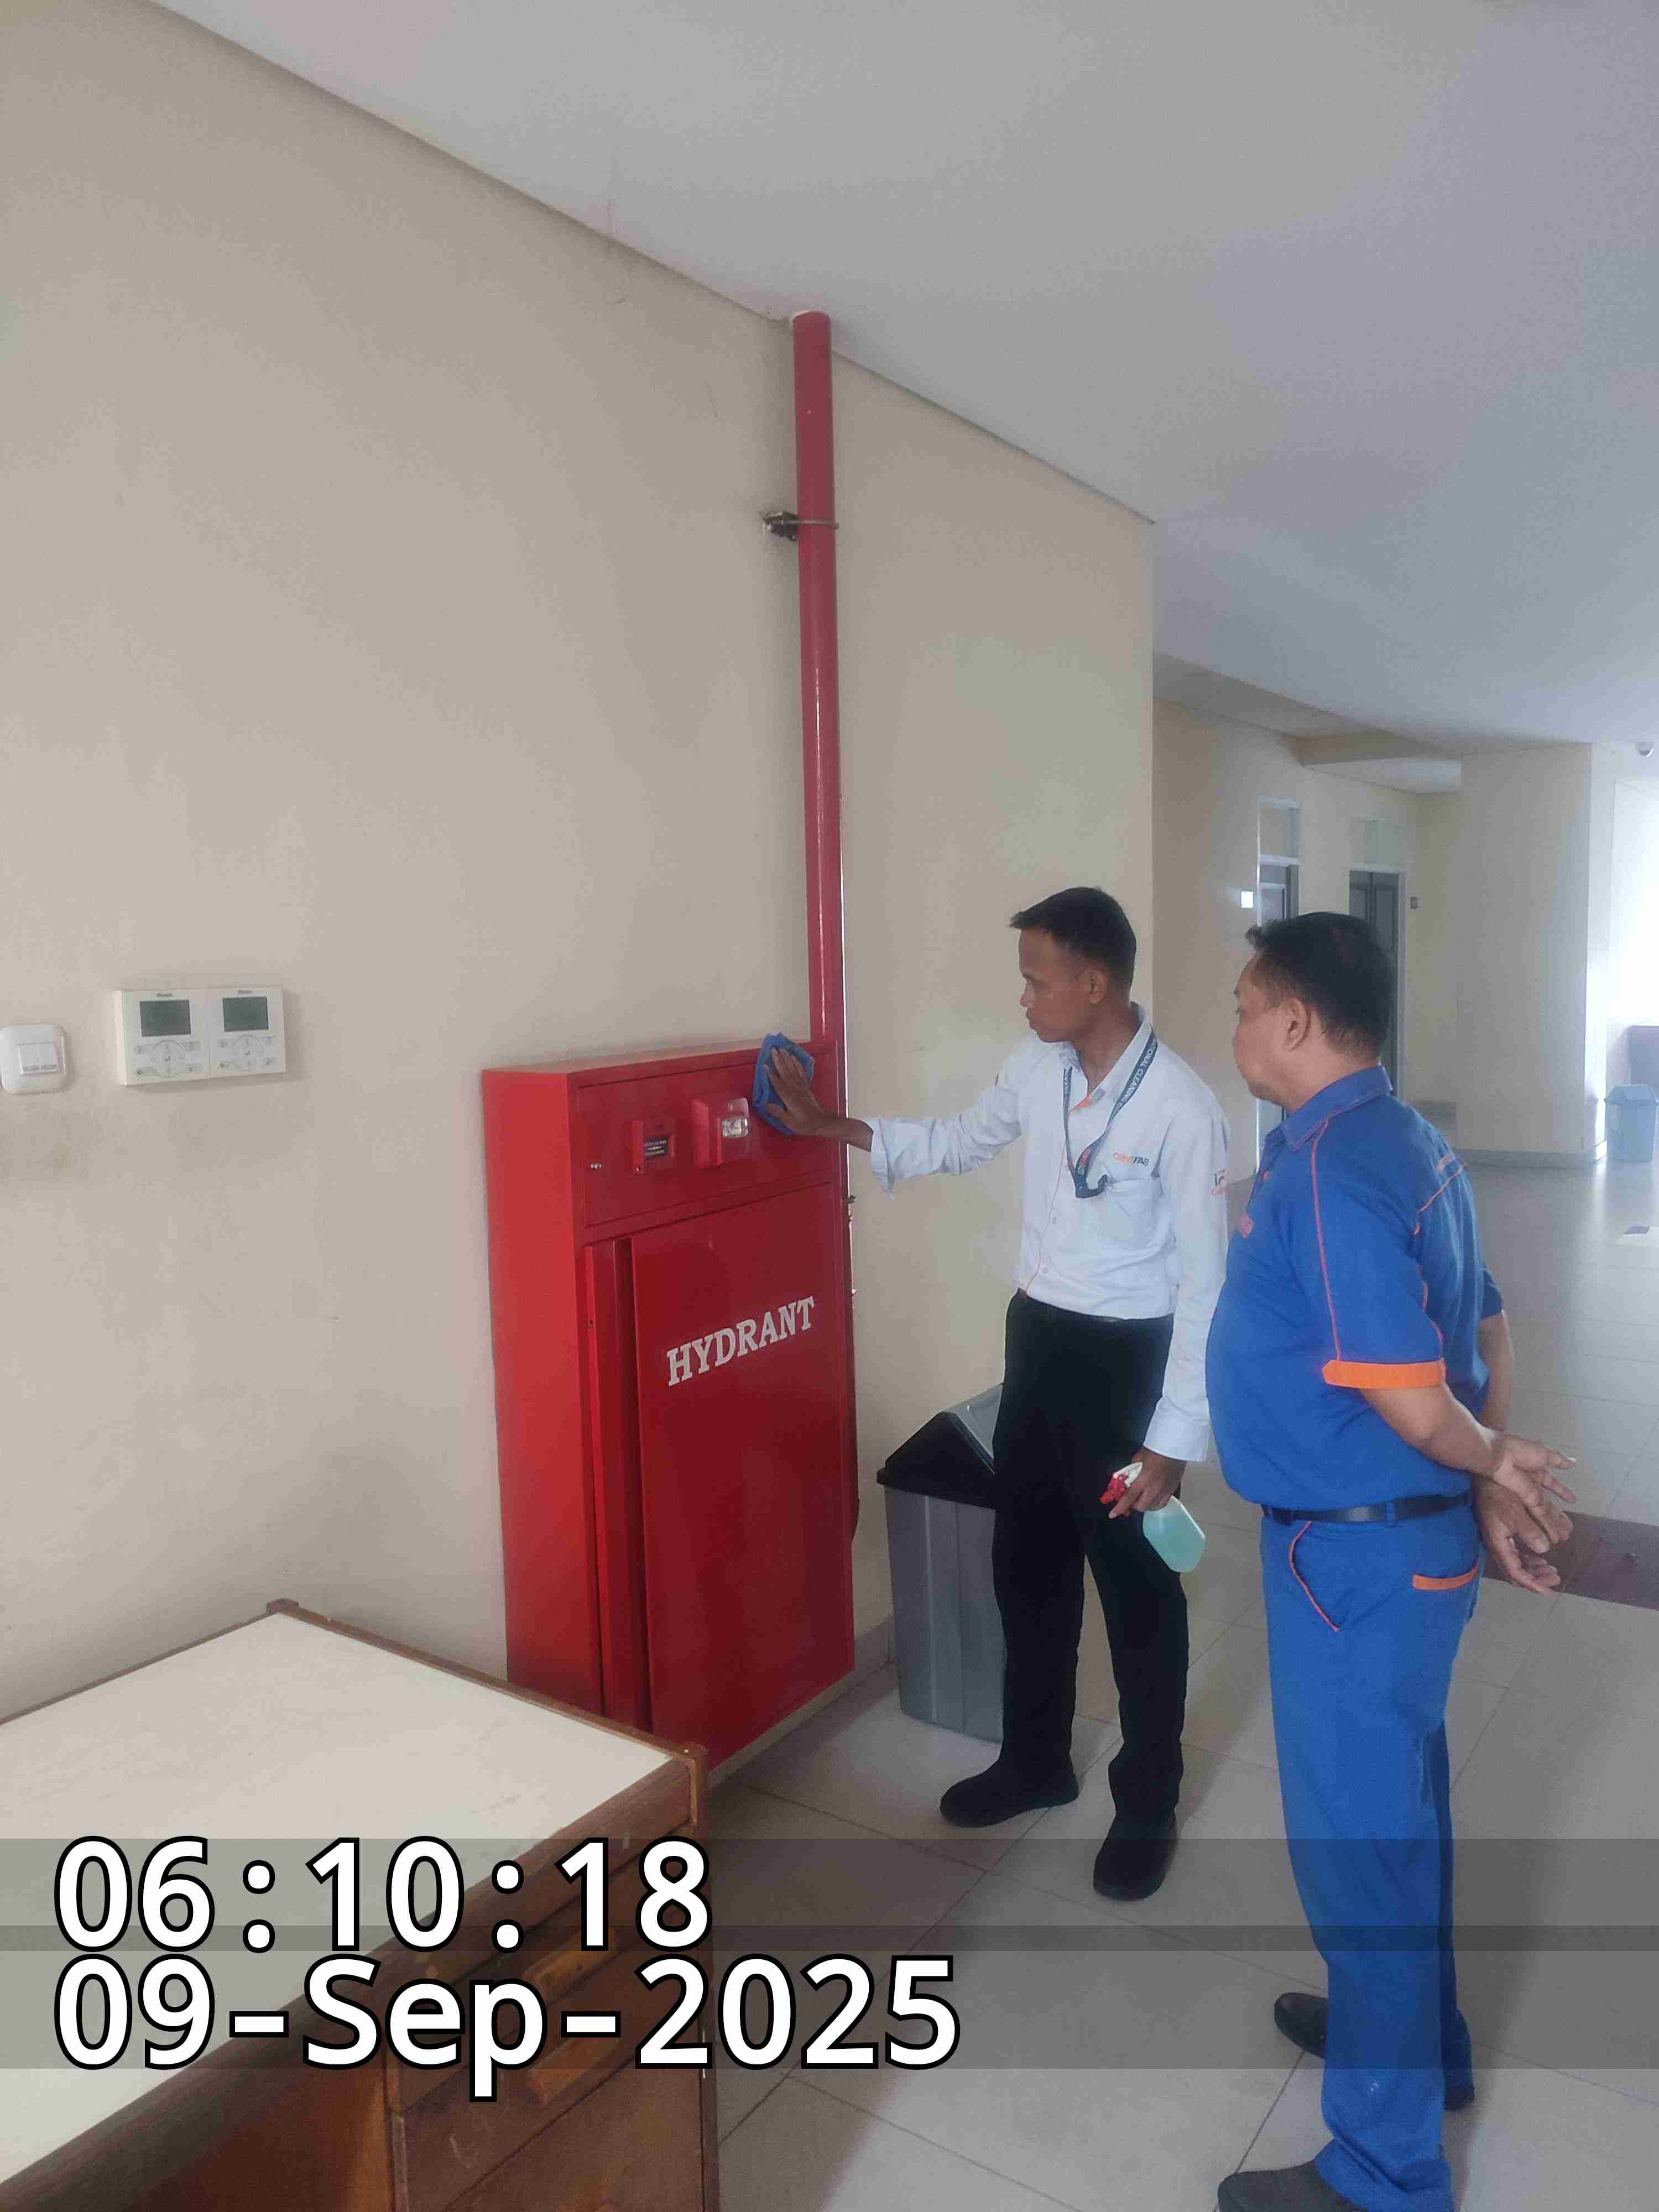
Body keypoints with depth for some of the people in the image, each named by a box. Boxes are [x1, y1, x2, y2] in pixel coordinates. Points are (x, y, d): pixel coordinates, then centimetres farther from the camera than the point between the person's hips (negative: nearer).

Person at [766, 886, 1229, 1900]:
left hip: (1127, 1358, -7)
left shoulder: (1182, 1109, -21)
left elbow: (1203, 1285, -18)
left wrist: (1173, 1441, -18)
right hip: (1037, 1336, 7)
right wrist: (834, 1126, 13)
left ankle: (1148, 1803, 30)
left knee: (1138, 1588, 9)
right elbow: (959, 1143, 19)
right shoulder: (1035, 1069, -1)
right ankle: (1036, 1760, 40)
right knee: (1026, 1563, 19)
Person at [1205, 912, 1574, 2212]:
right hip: (1416, 1540, 10)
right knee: (1399, 1810, 26)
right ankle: (1419, 2040, 47)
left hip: (1360, 1556, -10)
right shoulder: (1408, 1142, 6)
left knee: (1356, 1840, 6)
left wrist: (1491, 1466, -8)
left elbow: (1409, 1397, -27)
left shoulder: (1327, 1175, -25)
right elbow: (1485, 1329, 10)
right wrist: (1494, 1490, 6)